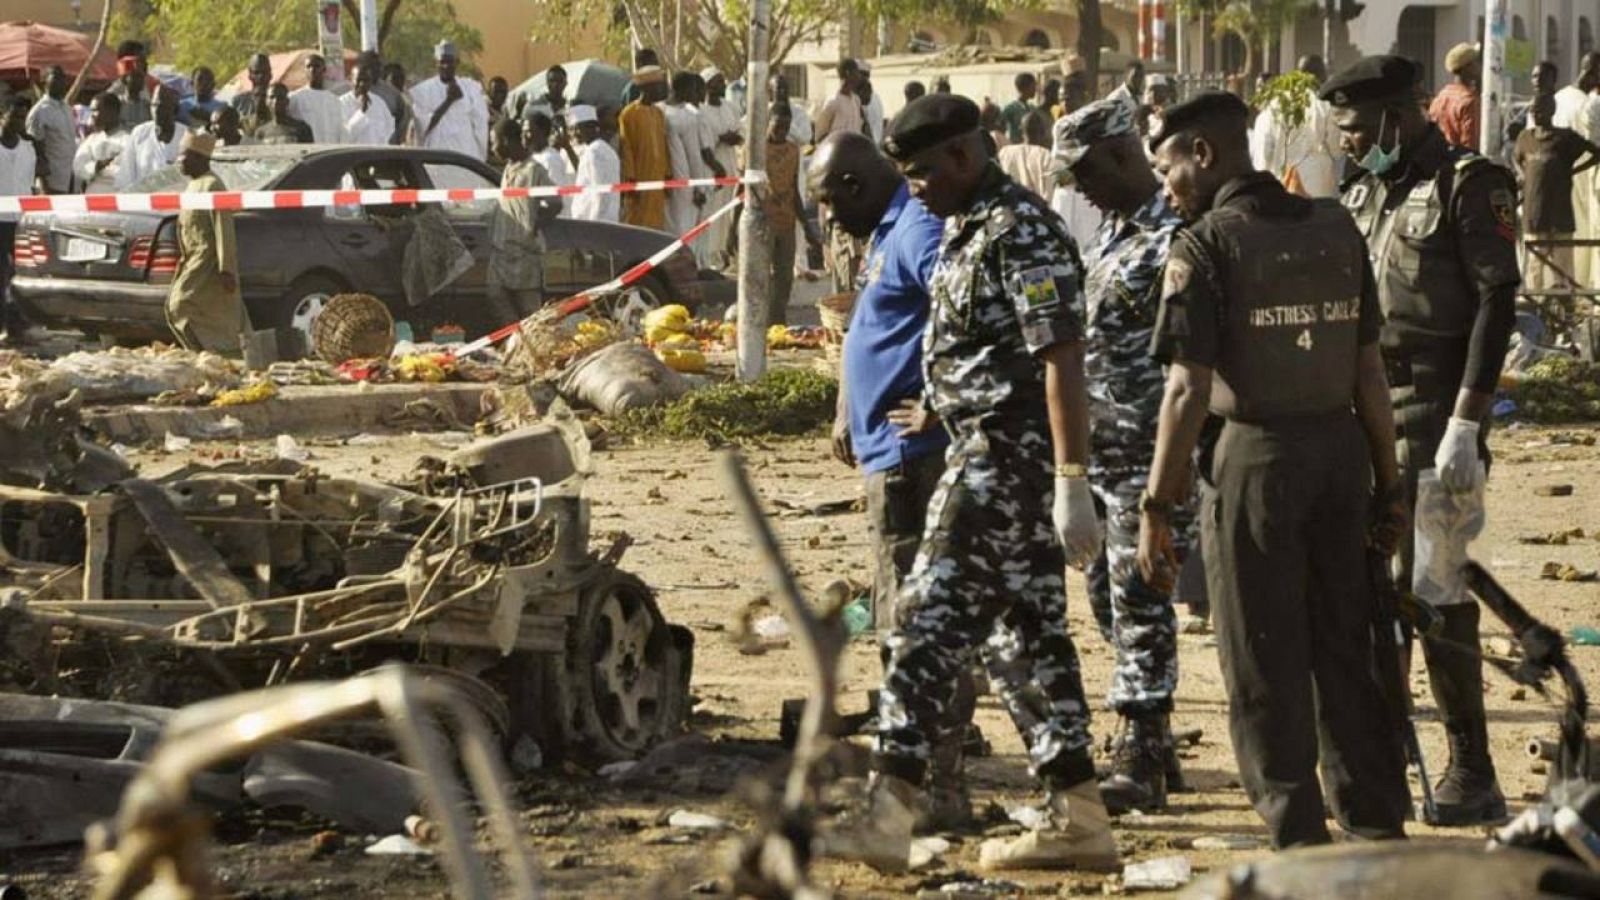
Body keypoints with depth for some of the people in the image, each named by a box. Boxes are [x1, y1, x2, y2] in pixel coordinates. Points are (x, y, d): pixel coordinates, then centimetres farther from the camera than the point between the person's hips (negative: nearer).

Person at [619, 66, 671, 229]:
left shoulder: (658, 113, 12)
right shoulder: (629, 113, -9)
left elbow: (664, 146, 14)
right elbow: (626, 149, -12)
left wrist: (668, 176, 9)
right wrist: (631, 180, -16)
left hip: (657, 182, 7)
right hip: (639, 182, -7)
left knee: (656, 227, 7)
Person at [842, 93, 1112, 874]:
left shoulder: (1021, 234, -15)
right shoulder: (967, 229, 16)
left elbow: (1061, 361, -21)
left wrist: (1072, 484, -25)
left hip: (1006, 454, -10)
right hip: (984, 451, 10)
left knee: (930, 623, -12)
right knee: (1025, 632, 10)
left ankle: (889, 813, -14)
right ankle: (1079, 821, 13)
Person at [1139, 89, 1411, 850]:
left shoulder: (1207, 244, -10)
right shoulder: (1335, 229, 7)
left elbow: (1188, 388, -14)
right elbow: (1370, 370, 9)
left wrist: (1157, 507, -11)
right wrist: (1387, 485, 14)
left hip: (1260, 455, -5)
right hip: (1341, 446, 6)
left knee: (1265, 668, 4)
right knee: (1345, 652, 16)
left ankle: (1300, 842, 4)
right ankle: (1380, 828, 20)